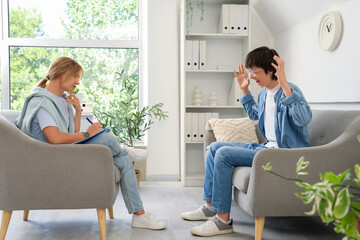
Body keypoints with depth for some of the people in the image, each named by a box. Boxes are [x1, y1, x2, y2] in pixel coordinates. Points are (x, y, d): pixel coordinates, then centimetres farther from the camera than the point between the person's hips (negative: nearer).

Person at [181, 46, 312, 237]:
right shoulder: (265, 93, 11)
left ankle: (223, 220, -13)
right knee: (215, 147, 9)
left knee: (224, 154, -21)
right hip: (266, 147, 10)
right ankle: (210, 206, 13)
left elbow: (304, 119, -37)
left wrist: (284, 83, -39)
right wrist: (244, 90, 23)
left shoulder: (289, 91, -16)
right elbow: (255, 115, 33)